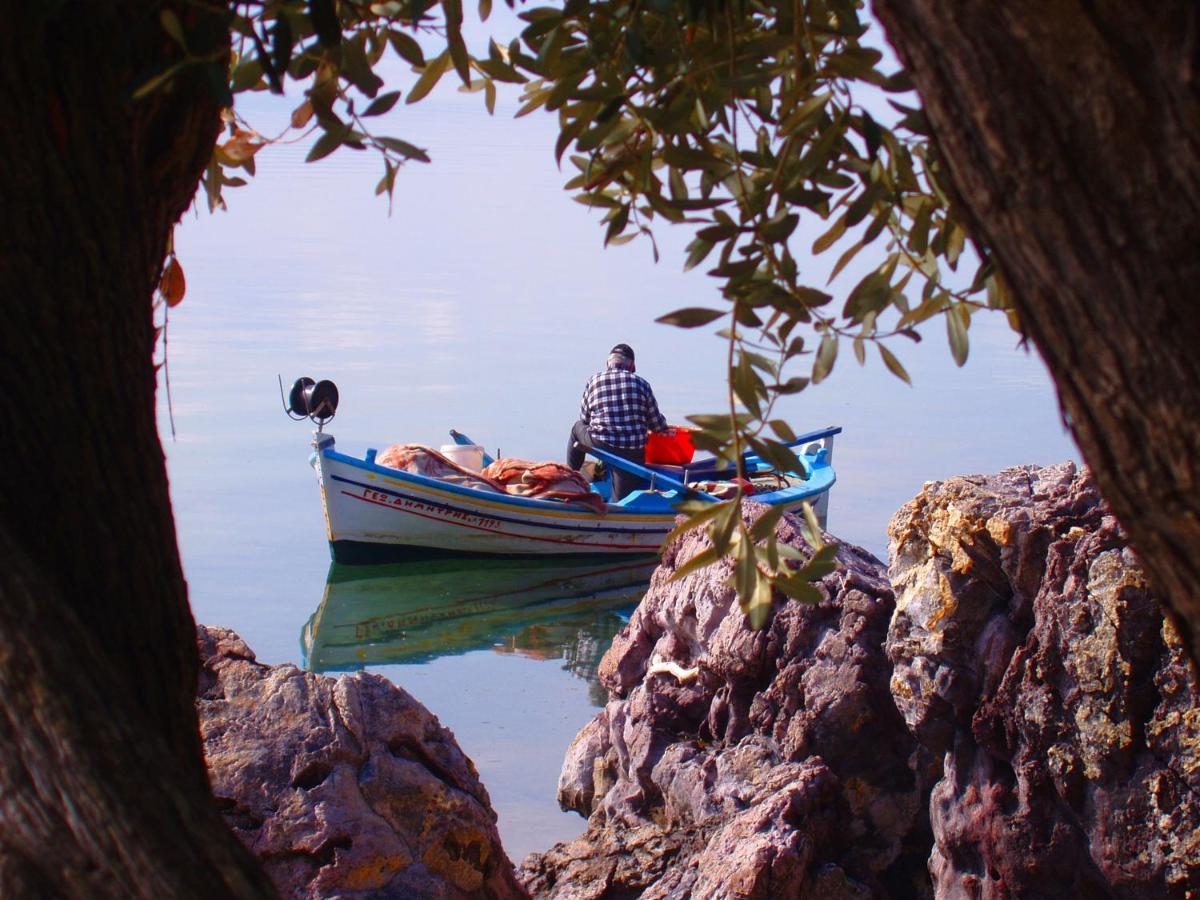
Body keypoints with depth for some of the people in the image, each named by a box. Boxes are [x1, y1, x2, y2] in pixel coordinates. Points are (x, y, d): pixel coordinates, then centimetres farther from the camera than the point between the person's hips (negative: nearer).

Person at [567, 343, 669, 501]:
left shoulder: (593, 381, 6)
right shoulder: (641, 383, 5)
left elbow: (584, 418, 15)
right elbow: (656, 423, 10)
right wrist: (663, 426, 34)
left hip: (600, 445, 1)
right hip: (633, 451, 0)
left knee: (577, 429, 33)